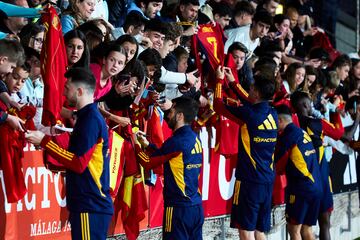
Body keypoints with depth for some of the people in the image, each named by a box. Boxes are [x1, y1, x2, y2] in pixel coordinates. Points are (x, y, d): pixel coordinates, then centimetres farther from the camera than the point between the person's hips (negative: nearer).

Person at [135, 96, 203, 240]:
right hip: (196, 207, 8)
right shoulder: (195, 139, 10)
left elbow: (149, 163, -7)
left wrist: (135, 144, 7)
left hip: (179, 208, -8)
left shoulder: (177, 142, -16)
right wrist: (147, 144, 19)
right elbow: (163, 156, 19)